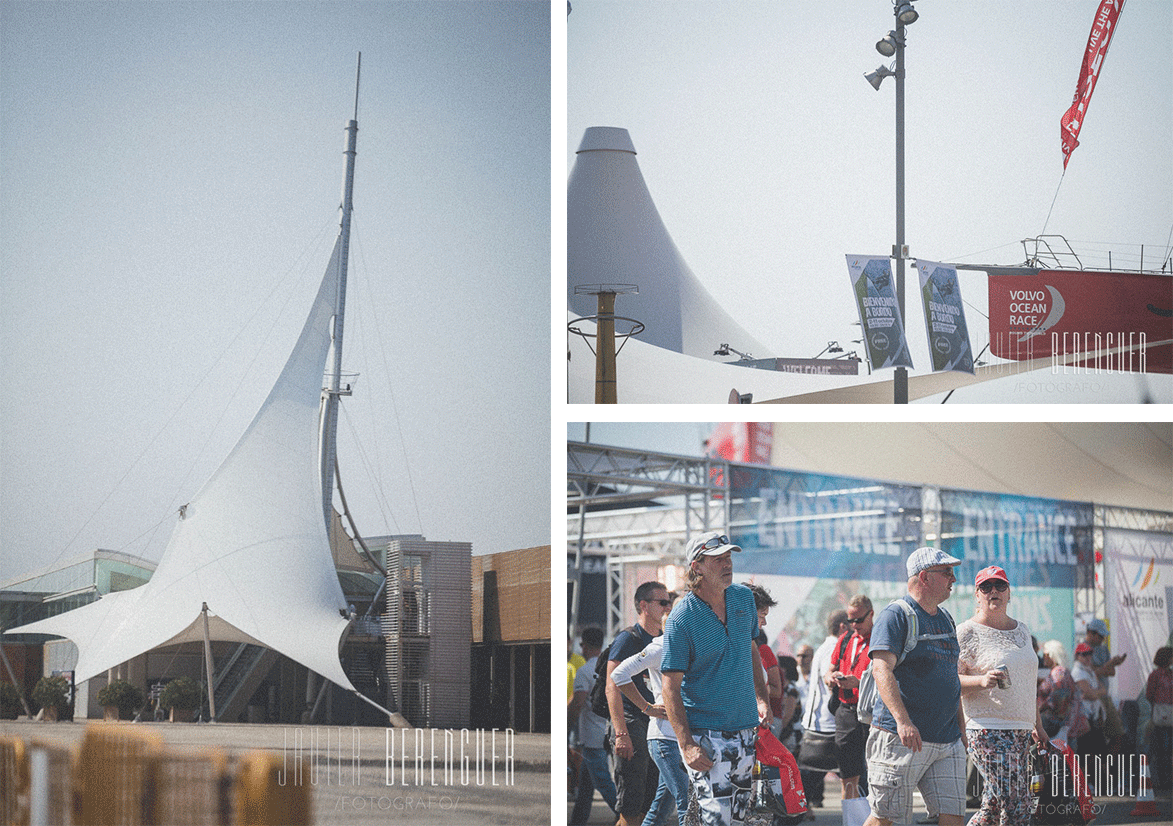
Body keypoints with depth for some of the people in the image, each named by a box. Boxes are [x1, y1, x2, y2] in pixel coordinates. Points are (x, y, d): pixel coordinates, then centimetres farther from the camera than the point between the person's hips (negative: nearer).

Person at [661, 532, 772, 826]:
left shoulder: (744, 598, 5)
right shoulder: (682, 619, -15)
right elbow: (671, 686, -15)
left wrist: (762, 699, 14)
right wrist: (686, 744, -21)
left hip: (745, 727, 7)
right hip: (705, 733, -7)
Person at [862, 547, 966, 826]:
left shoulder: (946, 619, 18)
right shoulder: (896, 616, -7)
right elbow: (881, 669, -20)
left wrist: (961, 728, 22)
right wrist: (902, 719, -32)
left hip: (947, 741, 7)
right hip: (899, 739, -7)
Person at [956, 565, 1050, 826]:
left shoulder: (1021, 629, 18)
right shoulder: (967, 633, -4)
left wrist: (1038, 725, 26)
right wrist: (981, 681, -27)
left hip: (1020, 731, 8)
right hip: (988, 731, -7)